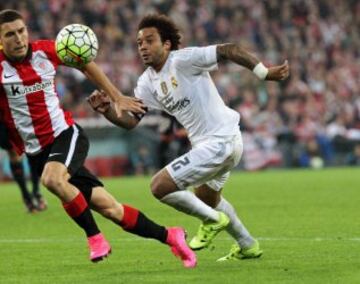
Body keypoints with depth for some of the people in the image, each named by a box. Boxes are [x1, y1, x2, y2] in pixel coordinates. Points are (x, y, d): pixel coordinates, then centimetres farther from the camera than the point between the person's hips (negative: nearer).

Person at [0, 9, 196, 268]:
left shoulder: (45, 51, -3)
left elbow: (85, 64, 15)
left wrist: (117, 98, 13)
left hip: (66, 133, 0)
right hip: (37, 152, 0)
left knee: (52, 178, -34)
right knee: (107, 206, -2)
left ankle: (95, 236, -16)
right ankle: (168, 236, 13)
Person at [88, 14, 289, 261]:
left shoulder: (183, 60, -15)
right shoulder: (148, 83, 9)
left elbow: (229, 50, -21)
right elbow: (130, 120, 8)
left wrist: (264, 73, -27)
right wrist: (107, 110, -10)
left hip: (220, 141, -10)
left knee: (160, 186, -13)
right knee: (206, 197, 33)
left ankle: (212, 221, 5)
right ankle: (248, 246, 49)